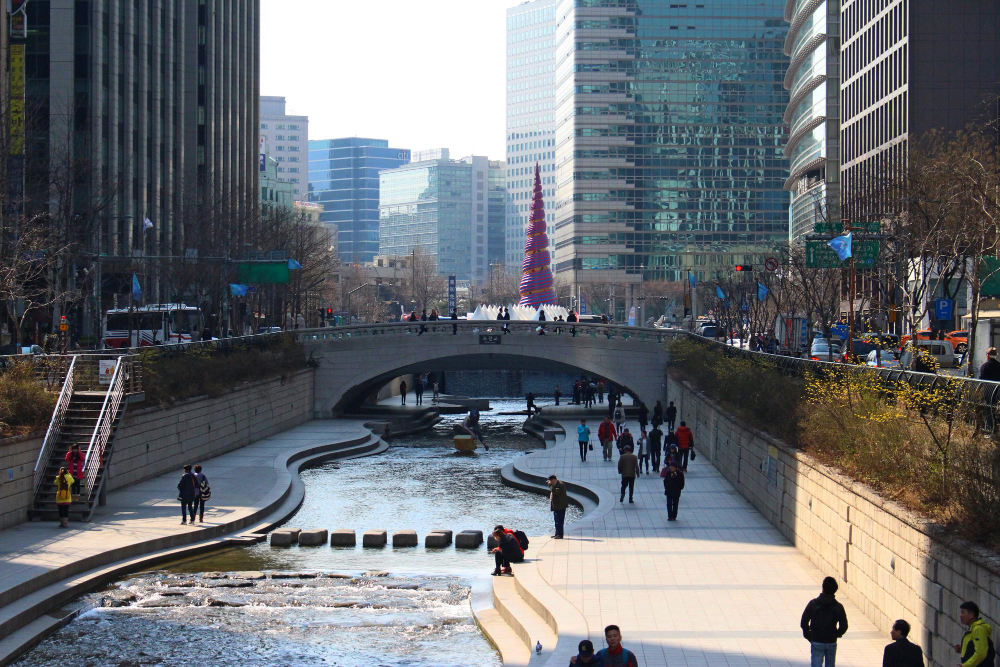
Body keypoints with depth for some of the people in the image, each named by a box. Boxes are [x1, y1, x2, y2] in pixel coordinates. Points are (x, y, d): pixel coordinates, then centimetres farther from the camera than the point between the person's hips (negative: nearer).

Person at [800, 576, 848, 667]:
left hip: (816, 642, -1)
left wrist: (808, 635, 7)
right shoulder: (838, 607, -5)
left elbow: (803, 622, -8)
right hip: (831, 642, 1)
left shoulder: (813, 603, -7)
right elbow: (844, 626, -5)